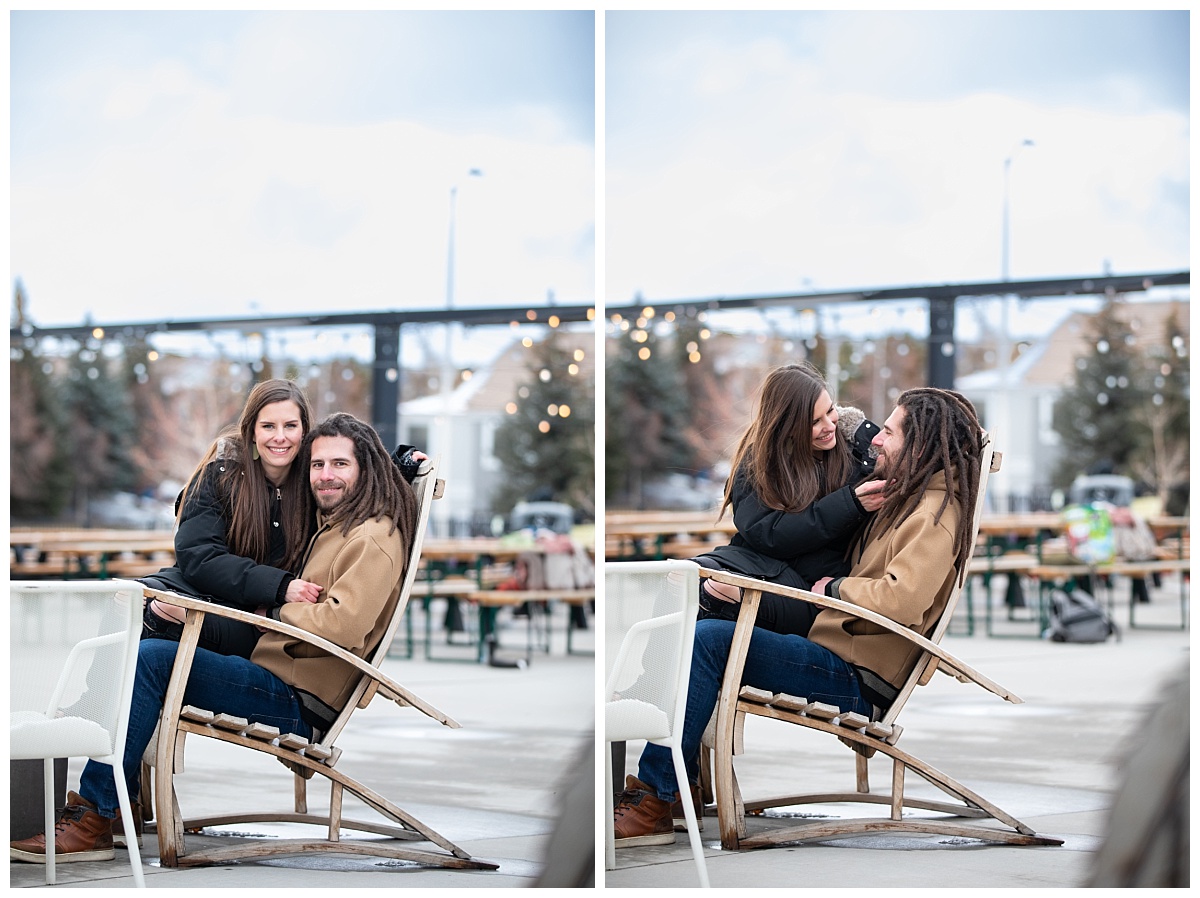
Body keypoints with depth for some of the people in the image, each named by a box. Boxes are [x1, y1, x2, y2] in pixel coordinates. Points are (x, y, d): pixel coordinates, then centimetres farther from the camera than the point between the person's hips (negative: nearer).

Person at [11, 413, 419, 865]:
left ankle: (93, 819, -21)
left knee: (150, 657, -21)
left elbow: (342, 624, -22)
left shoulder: (374, 538, -9)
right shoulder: (333, 524, 22)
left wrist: (273, 612, -9)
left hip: (301, 699, -11)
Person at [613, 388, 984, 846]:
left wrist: (835, 587, -11)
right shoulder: (905, 499, 19)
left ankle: (655, 800, -19)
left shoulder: (935, 515, -12)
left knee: (708, 638, -21)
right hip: (839, 660, 11)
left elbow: (900, 599, -28)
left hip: (855, 682, -11)